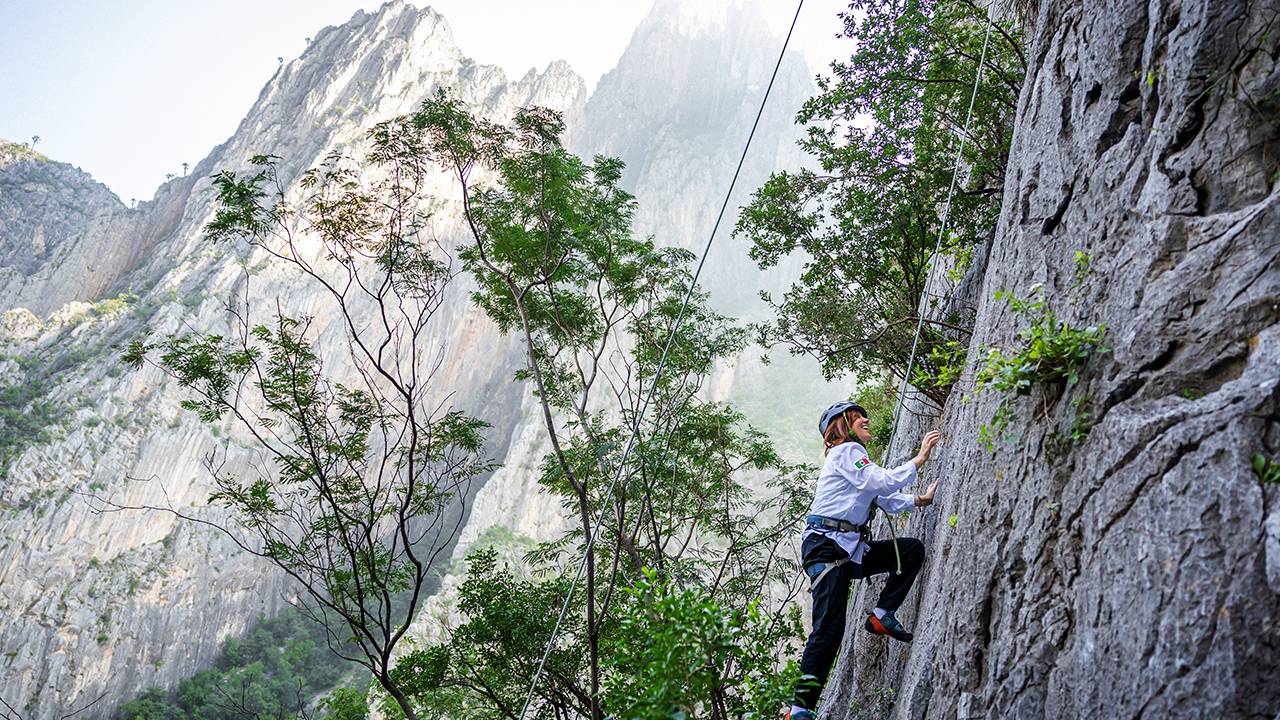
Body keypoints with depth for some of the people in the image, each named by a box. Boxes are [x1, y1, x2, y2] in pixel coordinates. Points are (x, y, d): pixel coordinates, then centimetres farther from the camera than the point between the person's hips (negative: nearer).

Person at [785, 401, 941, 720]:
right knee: (829, 628, -15)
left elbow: (890, 500, 25)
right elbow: (882, 482, -17)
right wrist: (920, 459, -10)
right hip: (826, 546, -9)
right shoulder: (847, 450, -4)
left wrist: (923, 499, 18)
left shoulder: (855, 456, 25)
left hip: (852, 549, 9)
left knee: (912, 549, 4)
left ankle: (882, 615, 2)